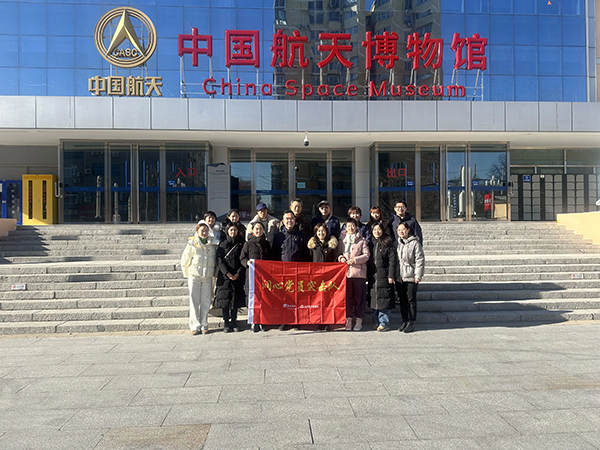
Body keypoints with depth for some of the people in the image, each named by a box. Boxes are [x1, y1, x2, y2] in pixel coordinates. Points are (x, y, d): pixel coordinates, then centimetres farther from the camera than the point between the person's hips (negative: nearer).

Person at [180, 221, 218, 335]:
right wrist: (188, 275, 8)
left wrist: (214, 273, 14)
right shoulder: (192, 244, -2)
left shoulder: (213, 245, 7)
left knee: (206, 302, 4)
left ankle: (204, 325, 13)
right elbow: (185, 261, 5)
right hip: (194, 276, -2)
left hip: (208, 277, 2)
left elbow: (216, 261, 18)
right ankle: (195, 326, 4)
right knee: (194, 302, -2)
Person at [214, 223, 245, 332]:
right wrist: (227, 273, -12)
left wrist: (238, 273, -9)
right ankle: (226, 324, 3)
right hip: (225, 276, -1)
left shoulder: (241, 244, 8)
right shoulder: (223, 244, 5)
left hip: (238, 277, 1)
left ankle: (234, 322, 12)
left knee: (236, 299, 3)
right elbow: (219, 260, -2)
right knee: (225, 299, -3)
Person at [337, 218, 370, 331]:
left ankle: (359, 320, 10)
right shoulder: (342, 241, 15)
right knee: (347, 296, 3)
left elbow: (366, 255, -2)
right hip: (346, 272, 3)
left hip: (359, 272, -3)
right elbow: (339, 253, 20)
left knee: (359, 297, 1)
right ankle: (349, 319, 12)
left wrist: (355, 260, -14)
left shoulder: (362, 240, 4)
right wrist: (341, 258, -3)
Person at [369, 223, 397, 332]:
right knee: (374, 299, 8)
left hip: (384, 276, -5)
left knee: (383, 299, -5)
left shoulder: (388, 243, -3)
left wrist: (391, 275, -12)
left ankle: (384, 323, 3)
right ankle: (378, 322, 18)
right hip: (373, 276, 5)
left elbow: (393, 260, -7)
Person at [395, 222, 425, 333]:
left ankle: (411, 322, 9)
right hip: (399, 278, 5)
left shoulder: (415, 243, -5)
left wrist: (418, 275, -12)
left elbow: (420, 260, -8)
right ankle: (404, 321, 20)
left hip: (411, 277, -5)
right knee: (402, 300, 11)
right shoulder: (397, 244, 11)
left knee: (411, 300, 1)